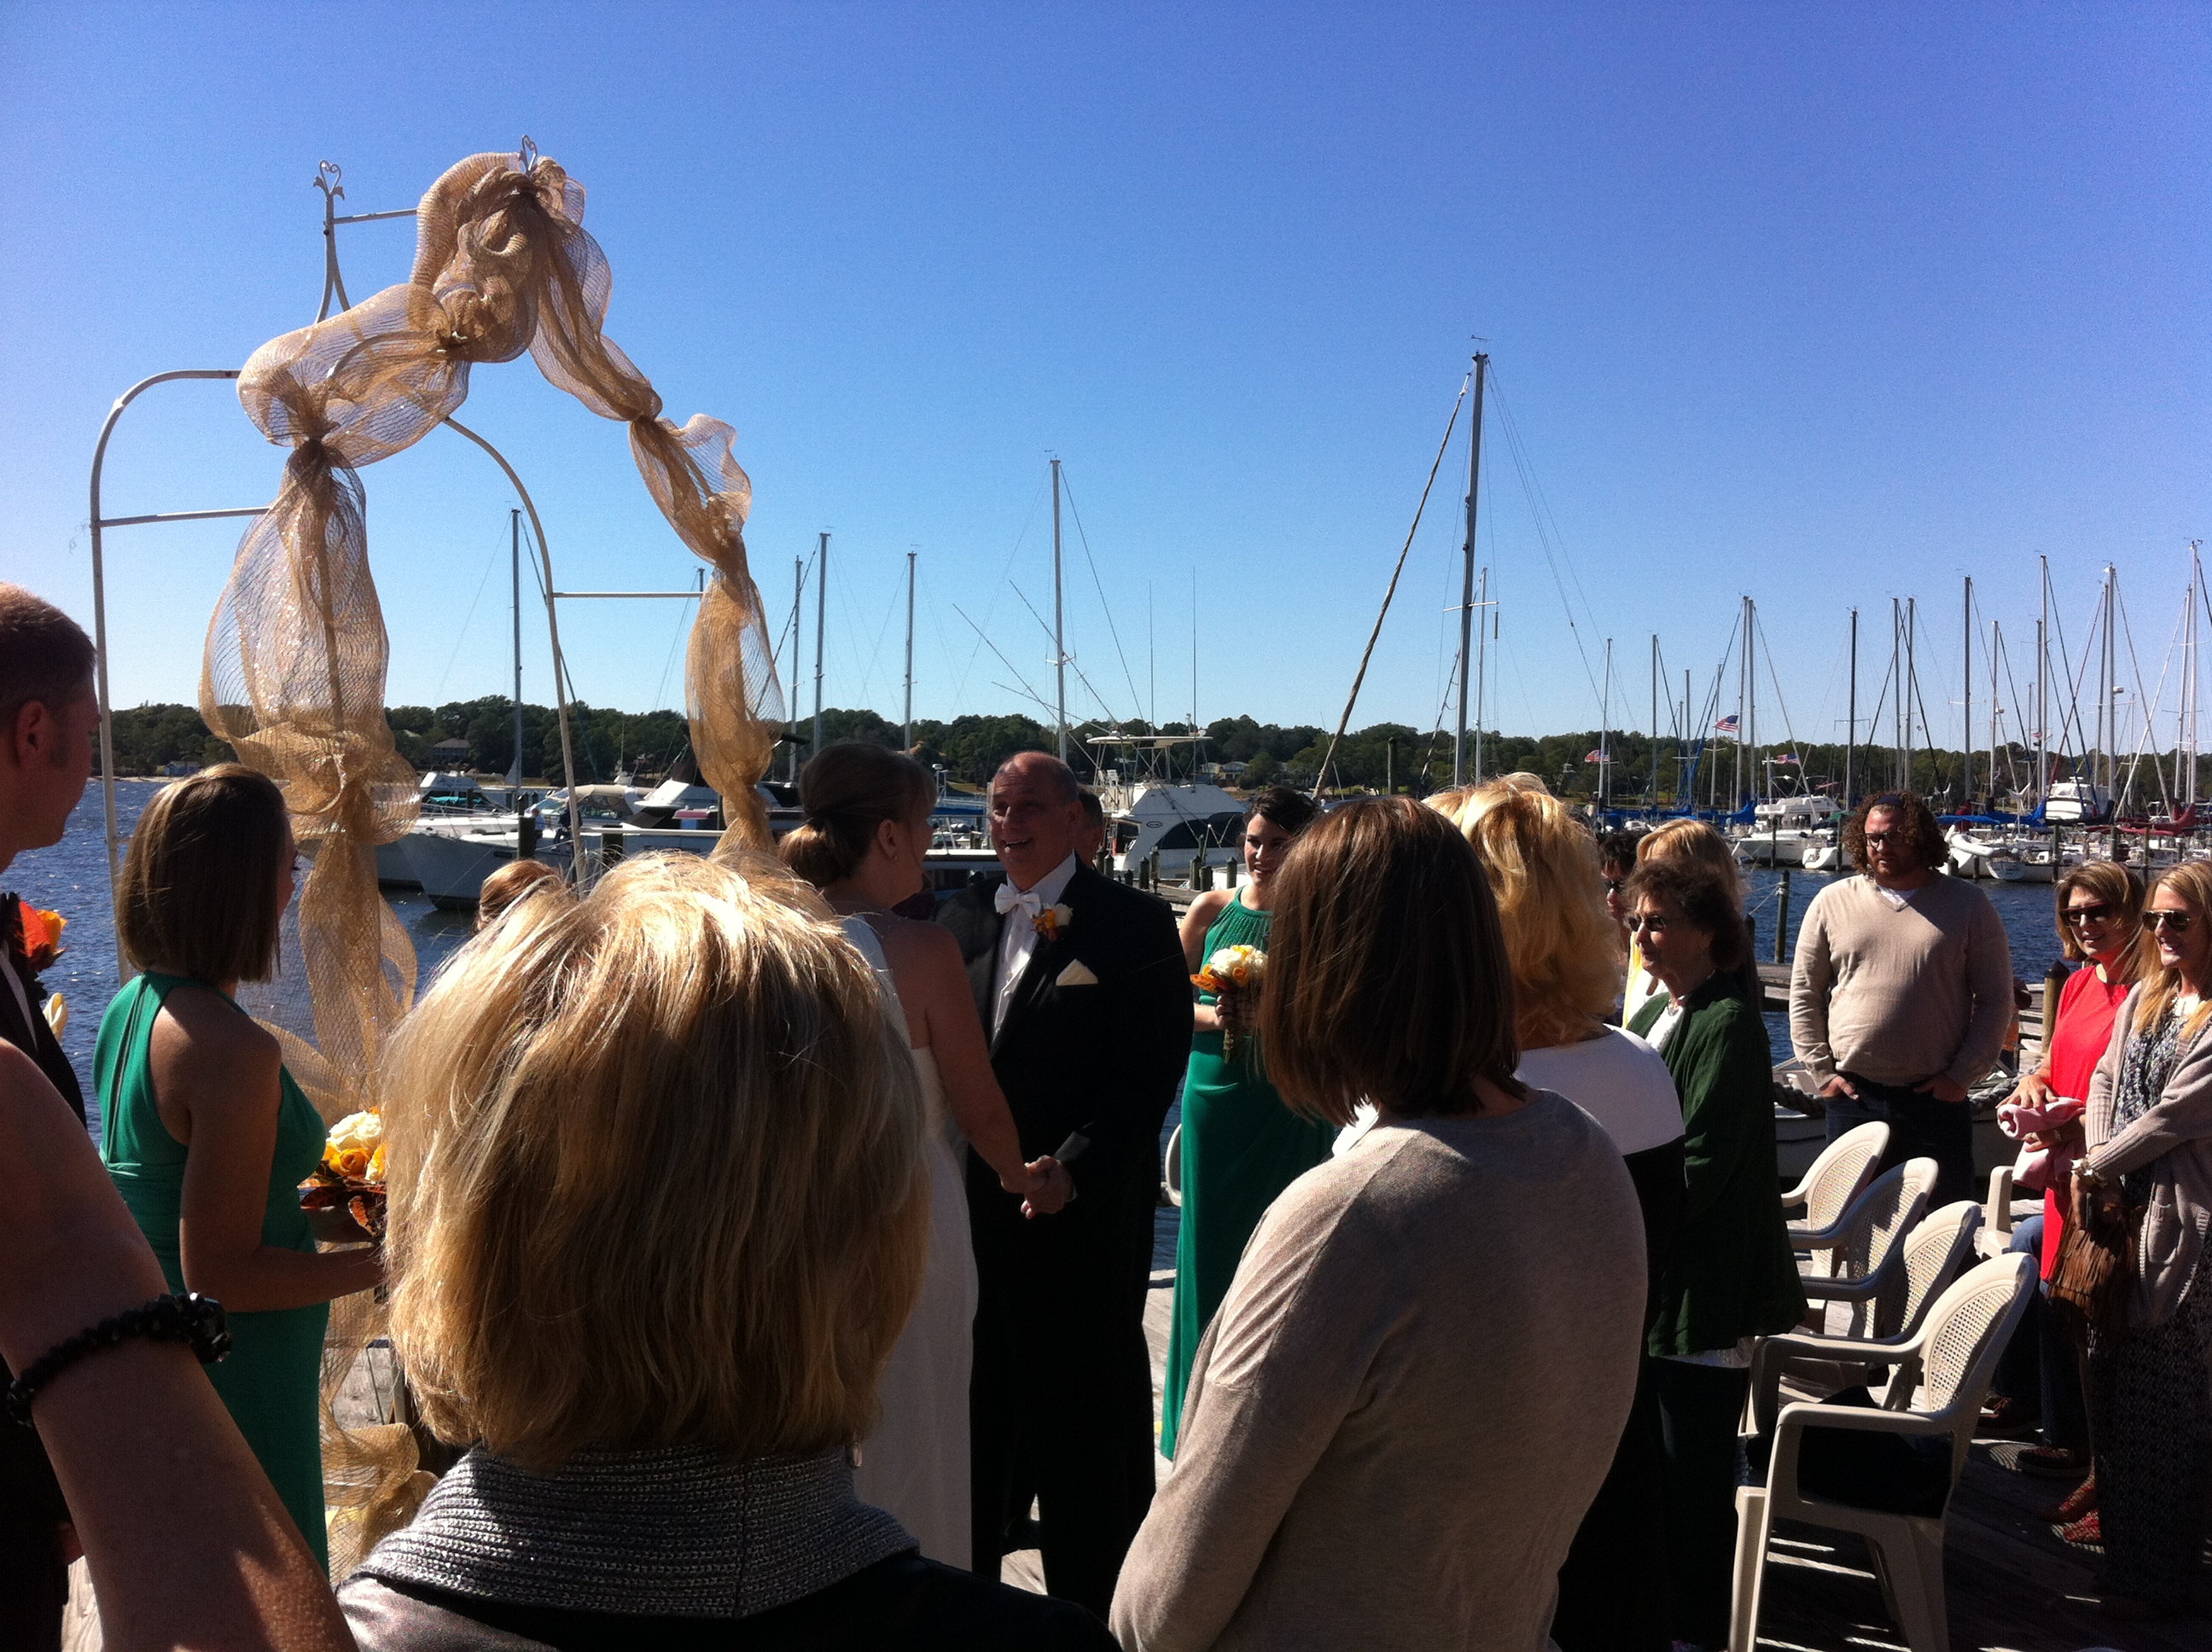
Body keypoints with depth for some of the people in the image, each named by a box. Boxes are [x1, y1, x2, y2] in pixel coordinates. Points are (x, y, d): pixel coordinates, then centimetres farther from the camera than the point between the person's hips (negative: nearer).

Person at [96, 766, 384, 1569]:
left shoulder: (129, 1007, 3)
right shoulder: (234, 1049, -27)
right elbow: (219, 1275, -25)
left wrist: (303, 1195, 13)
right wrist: (384, 1262, -19)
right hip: (236, 1386, -9)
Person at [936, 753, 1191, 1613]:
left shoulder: (1133, 923, -8)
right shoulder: (962, 916, 9)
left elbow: (1149, 1073, -13)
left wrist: (1066, 1173, -19)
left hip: (1084, 1215, -5)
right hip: (975, 1209, 5)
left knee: (1084, 1419, 8)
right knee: (979, 1409, 18)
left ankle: (1089, 1601, 26)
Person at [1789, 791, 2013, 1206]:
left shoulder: (1967, 904, 3)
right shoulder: (1833, 902, 7)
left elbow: (1996, 999, 3)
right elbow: (1804, 993, 9)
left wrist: (1962, 1076, -4)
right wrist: (1821, 1071, 1)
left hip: (1938, 1099, -1)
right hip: (1853, 1097, 1)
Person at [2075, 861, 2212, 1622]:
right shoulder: (2142, 998, 12)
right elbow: (2105, 1079, 12)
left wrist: (2097, 1166, -8)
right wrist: (2099, 1164, -2)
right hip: (2124, 1208, 7)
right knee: (2112, 1378, 15)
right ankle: (2117, 1522, 32)